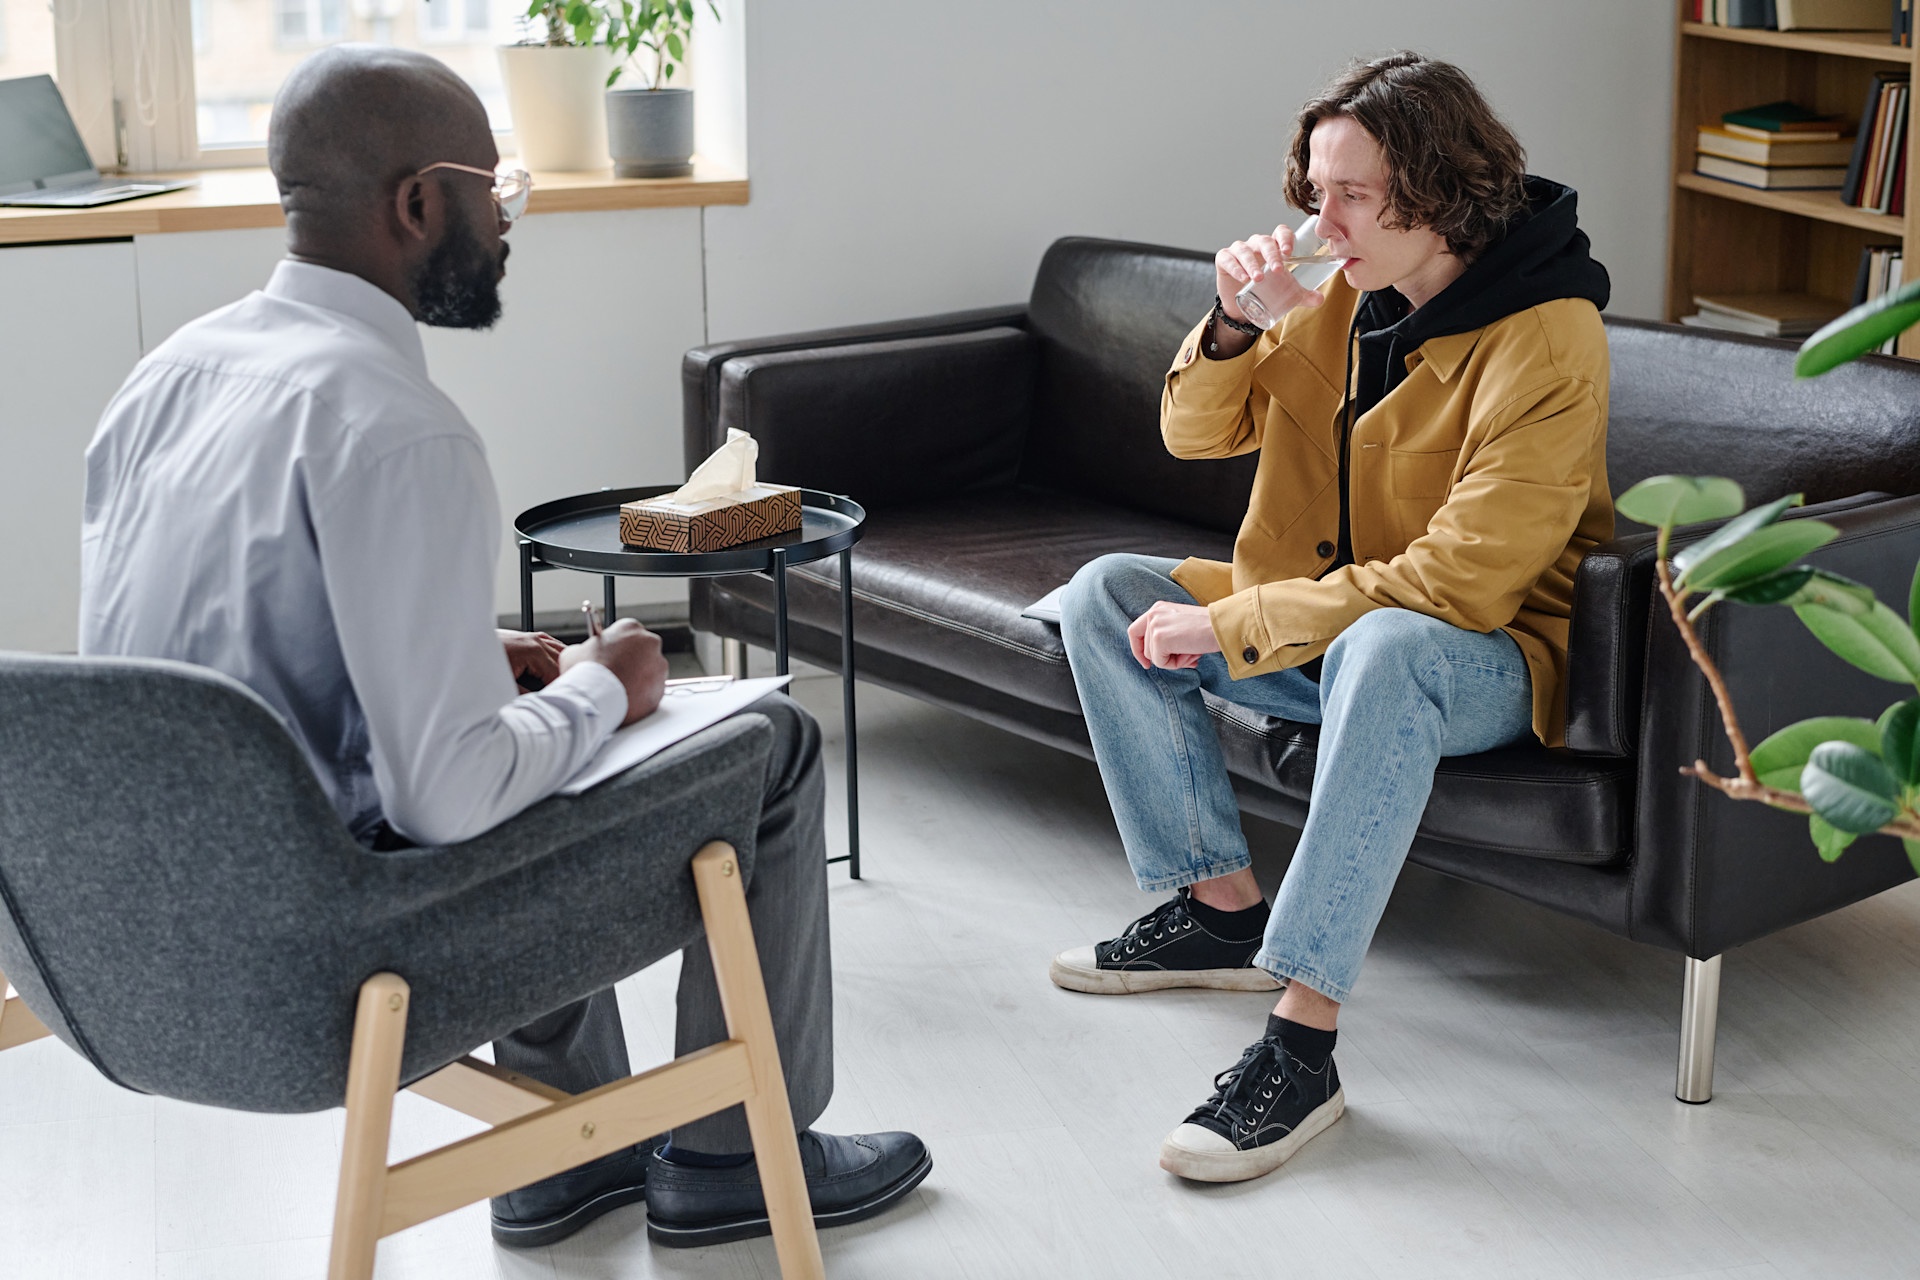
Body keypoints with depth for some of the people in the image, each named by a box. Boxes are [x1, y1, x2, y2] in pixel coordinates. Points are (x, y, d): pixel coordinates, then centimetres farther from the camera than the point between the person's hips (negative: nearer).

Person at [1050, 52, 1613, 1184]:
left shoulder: (1547, 339, -23)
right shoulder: (1344, 293, -1)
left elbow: (1458, 581, -29)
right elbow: (1198, 432, 6)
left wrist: (1228, 625, -26)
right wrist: (1235, 324, -17)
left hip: (1487, 653, -8)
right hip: (1320, 616, 8)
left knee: (1385, 647, -41)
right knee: (1108, 593, -4)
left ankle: (1302, 1043, -40)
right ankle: (1221, 906, -2)